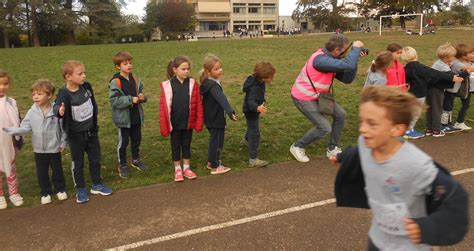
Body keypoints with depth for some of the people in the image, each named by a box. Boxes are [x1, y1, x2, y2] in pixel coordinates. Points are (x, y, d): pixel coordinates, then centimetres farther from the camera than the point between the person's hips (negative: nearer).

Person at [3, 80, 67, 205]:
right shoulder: (31, 112, -7)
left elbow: (62, 128, -6)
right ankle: (45, 192, 30)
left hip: (54, 148, -2)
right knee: (42, 172, 13)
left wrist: (62, 143, -4)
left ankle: (60, 189, 33)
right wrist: (8, 130, -22)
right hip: (39, 149, 2)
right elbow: (24, 128, -9)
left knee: (57, 170, 13)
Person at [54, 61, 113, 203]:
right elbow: (56, 106, -41)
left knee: (95, 160, 17)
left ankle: (97, 185, 34)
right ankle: (80, 190, 27)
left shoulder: (86, 86, -7)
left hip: (91, 131, 5)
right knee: (78, 163, 11)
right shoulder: (64, 93, -23)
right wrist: (59, 111, -64)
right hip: (75, 135, -5)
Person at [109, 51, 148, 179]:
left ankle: (136, 159, 39)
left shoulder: (135, 79, 3)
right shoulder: (115, 82, -16)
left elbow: (140, 92, 14)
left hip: (136, 116, 6)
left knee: (136, 139, 19)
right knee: (123, 142, 8)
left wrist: (142, 97, -10)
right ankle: (122, 165, 24)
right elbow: (114, 100, -21)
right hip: (123, 118, -5)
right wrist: (130, 100, -25)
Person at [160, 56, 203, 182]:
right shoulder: (168, 85, -11)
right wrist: (164, 126, -8)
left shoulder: (193, 84, -6)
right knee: (175, 146, 13)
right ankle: (177, 170, 27)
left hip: (188, 123, 1)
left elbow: (198, 105, -3)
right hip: (174, 123, -1)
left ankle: (186, 168, 30)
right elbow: (164, 106, -8)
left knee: (187, 145, 15)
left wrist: (199, 122, -4)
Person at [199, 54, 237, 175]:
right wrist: (230, 112, -52)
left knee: (214, 140, 23)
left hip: (211, 118, 10)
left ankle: (212, 161, 38)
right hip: (216, 119, -10)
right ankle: (215, 167, 15)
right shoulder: (213, 86, -25)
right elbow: (222, 99, -40)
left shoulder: (207, 83, 6)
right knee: (217, 141, 3)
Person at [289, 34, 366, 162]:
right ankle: (297, 146, 9)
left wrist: (355, 57, -7)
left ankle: (332, 148, 22)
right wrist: (356, 48, -22)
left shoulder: (332, 59, 3)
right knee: (325, 128, -11)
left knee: (340, 114, 9)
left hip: (317, 95, 10)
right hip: (303, 98, -10)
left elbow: (347, 79, 2)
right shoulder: (321, 59, -29)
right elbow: (347, 65, -38)